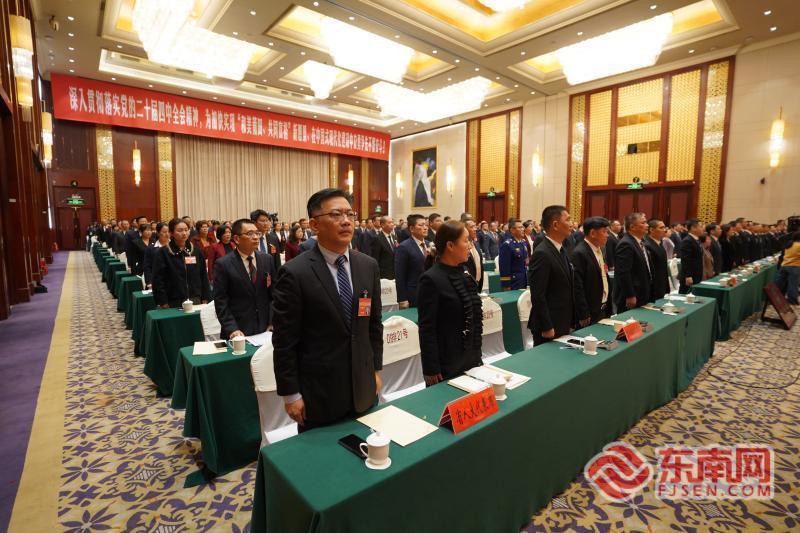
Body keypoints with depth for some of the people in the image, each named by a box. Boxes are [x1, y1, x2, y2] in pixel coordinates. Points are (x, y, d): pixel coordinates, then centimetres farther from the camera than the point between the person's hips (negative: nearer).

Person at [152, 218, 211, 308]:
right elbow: (158, 281, -5)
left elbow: (204, 277, 9)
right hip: (174, 304, -3)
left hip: (196, 301, 3)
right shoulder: (162, 253, -2)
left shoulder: (196, 251, 7)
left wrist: (205, 300, 4)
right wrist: (163, 304, -10)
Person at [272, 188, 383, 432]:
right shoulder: (295, 273, -16)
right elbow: (284, 341, -12)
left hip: (363, 387, 5)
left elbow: (374, 323, 8)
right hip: (318, 392, -4)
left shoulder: (368, 265, 1)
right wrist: (290, 394, -9)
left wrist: (376, 369, 9)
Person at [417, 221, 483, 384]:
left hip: (470, 361, 7)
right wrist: (432, 370, -16)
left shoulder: (464, 275, 7)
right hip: (446, 366, -7)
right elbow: (426, 330, -17)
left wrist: (477, 356, 14)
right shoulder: (431, 279, -17)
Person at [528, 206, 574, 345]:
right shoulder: (542, 254, -19)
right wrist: (547, 327, -19)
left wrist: (570, 322, 15)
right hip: (549, 328, -8)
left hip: (563, 324, 8)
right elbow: (538, 296, -20)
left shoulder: (561, 250, 11)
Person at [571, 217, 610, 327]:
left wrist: (608, 308, 13)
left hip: (604, 309, 8)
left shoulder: (599, 249, 10)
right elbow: (577, 287, -20)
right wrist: (584, 316, -19)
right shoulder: (579, 253, -17)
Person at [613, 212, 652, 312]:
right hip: (630, 299, -9)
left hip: (640, 296, 9)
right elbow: (623, 273, -24)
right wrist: (630, 296, -22)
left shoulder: (639, 242, 12)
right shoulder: (626, 244, -19)